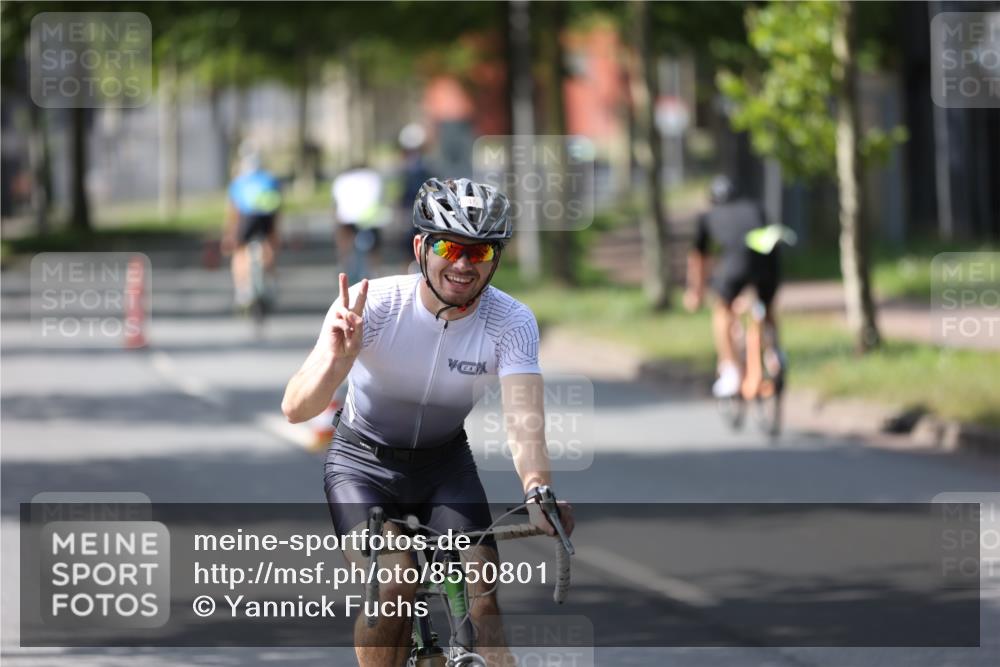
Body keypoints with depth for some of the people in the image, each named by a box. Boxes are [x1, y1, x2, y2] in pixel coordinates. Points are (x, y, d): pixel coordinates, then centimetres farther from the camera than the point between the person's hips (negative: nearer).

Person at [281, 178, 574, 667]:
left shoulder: (511, 323, -19)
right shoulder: (371, 304, -25)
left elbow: (522, 415, -33)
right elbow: (296, 408, -31)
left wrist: (537, 489, -54)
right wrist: (337, 357, -53)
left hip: (445, 462, 2)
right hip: (364, 462, -2)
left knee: (480, 593, -17)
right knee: (392, 588, -24)